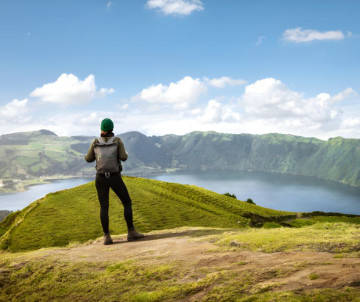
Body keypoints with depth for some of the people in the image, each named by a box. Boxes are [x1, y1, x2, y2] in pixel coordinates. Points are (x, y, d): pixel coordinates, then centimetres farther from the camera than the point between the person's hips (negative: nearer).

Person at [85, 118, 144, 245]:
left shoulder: (95, 142, 0)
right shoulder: (117, 140, -6)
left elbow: (89, 159, 7)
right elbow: (123, 157, -13)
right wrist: (124, 153, 10)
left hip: (101, 178, 2)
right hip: (115, 178, -2)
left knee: (104, 208, 6)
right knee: (127, 203, 7)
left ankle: (107, 237, -3)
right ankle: (131, 232, 1)